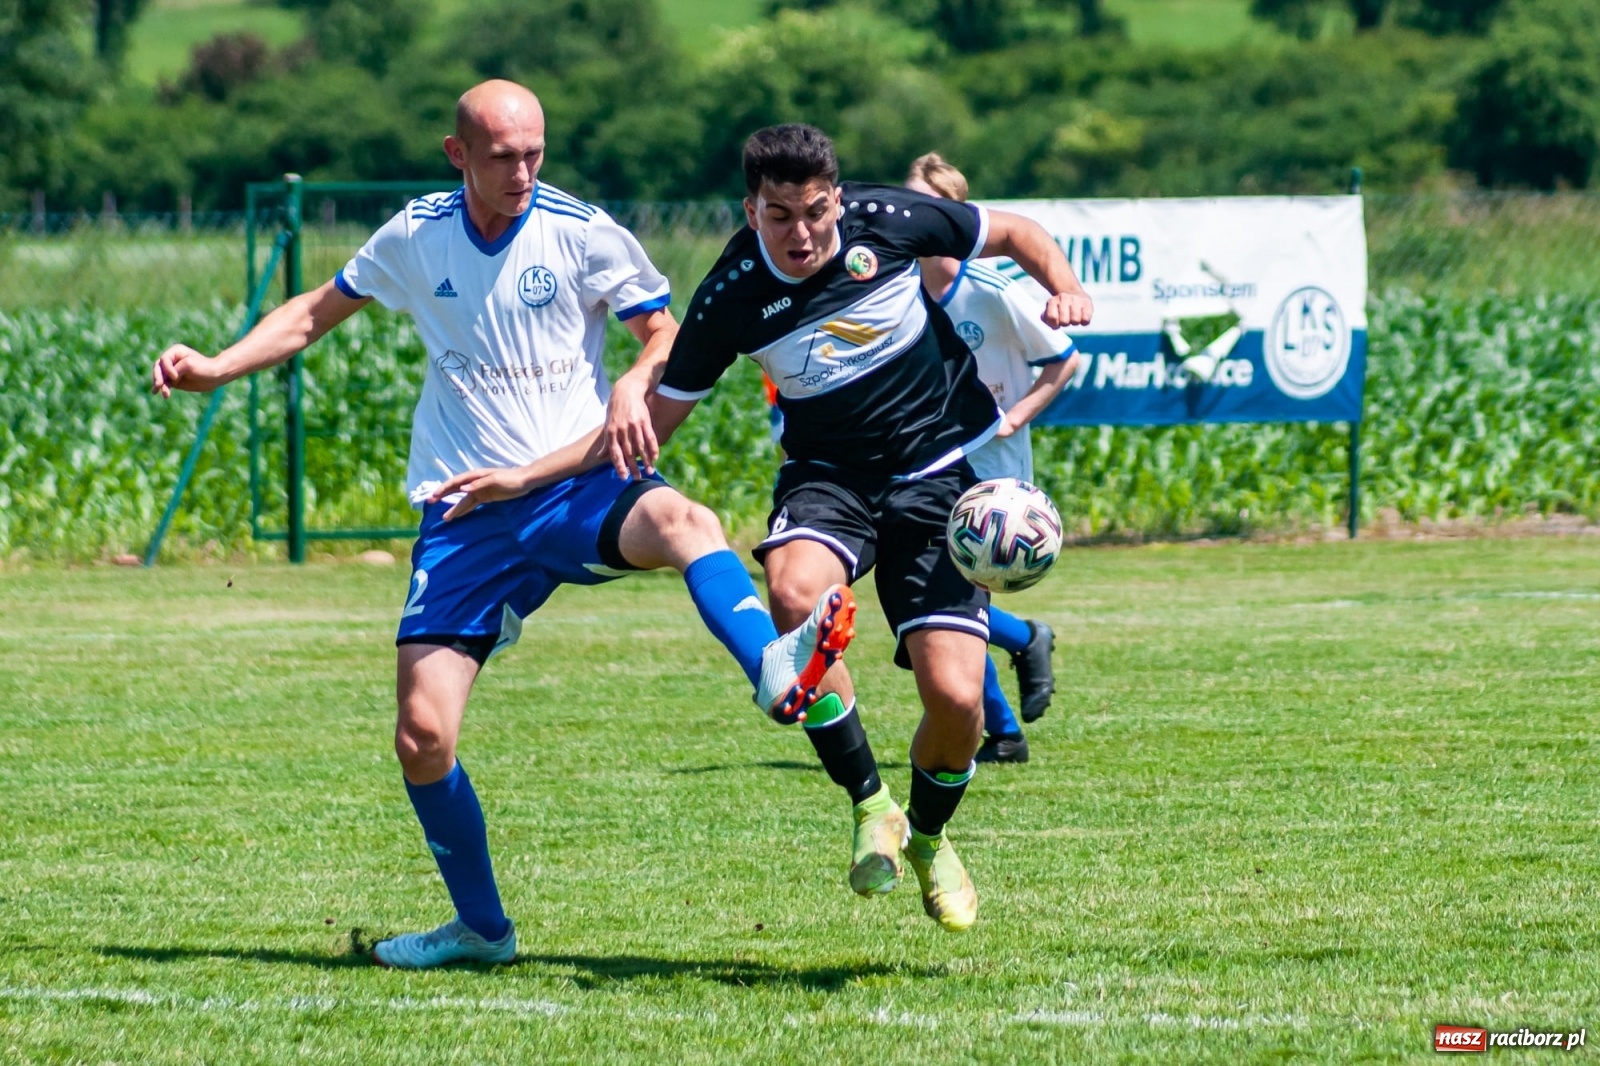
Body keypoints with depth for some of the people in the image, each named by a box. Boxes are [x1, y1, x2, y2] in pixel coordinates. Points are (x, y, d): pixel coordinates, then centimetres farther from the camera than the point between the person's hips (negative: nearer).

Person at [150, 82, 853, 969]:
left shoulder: (582, 234, -5)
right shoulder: (414, 239, 4)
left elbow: (665, 335, 2)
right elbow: (318, 312, 20)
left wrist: (633, 387, -20)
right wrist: (214, 368, 9)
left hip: (577, 491, -3)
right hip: (464, 515, 3)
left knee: (681, 521, -38)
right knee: (422, 734, -6)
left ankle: (774, 672, -63)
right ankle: (480, 928, 14)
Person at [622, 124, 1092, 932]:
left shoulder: (889, 221, -13)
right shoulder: (731, 297, -13)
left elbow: (1012, 233, 4)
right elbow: (660, 413, -4)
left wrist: (1063, 286, -16)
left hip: (939, 470, 0)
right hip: (827, 472, 0)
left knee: (955, 696, -13)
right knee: (794, 589, -36)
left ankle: (928, 836, 22)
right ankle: (870, 808, -19)